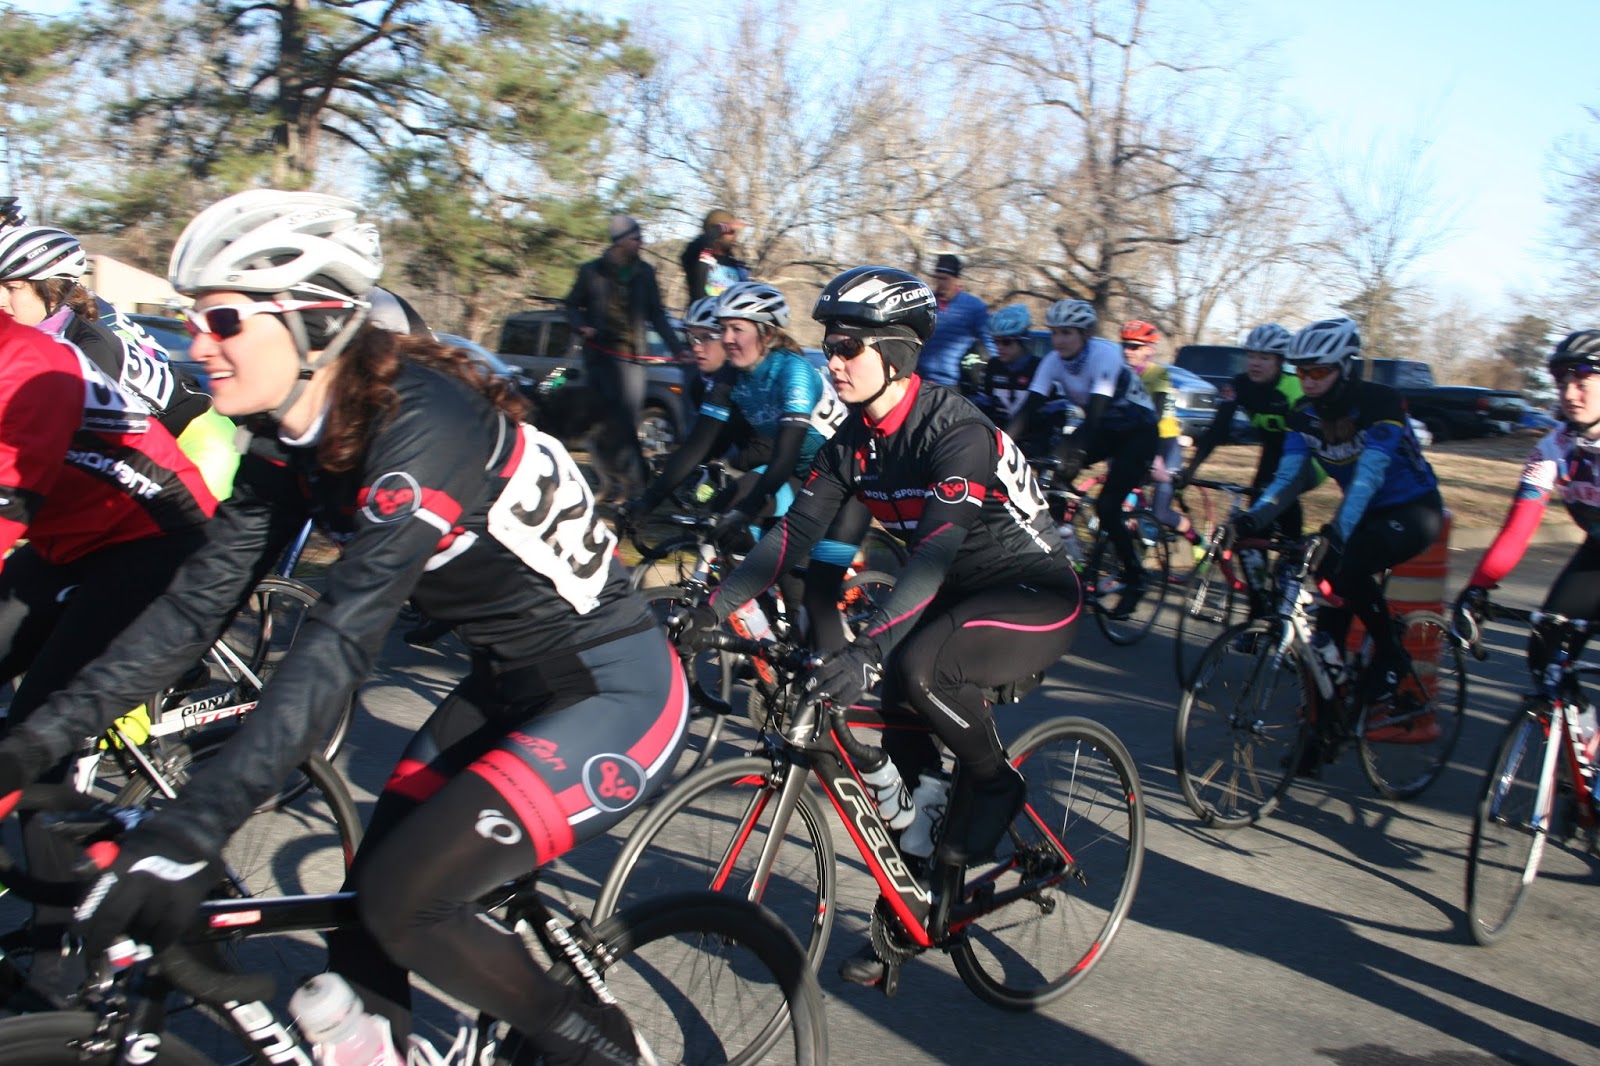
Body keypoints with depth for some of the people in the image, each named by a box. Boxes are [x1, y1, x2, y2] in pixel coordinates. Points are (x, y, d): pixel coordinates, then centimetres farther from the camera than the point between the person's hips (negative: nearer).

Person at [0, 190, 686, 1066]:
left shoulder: (420, 424, -27)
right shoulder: (291, 439, -1)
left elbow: (343, 639, -36)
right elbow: (198, 600, 0)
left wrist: (189, 832, -40)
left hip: (613, 691, -8)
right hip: (508, 681, 8)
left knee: (402, 901, -13)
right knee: (362, 896, 6)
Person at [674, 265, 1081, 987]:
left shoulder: (956, 431, -26)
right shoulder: (854, 439, -2)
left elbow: (937, 548, -38)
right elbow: (797, 529, -7)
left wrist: (869, 648, -50)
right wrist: (714, 608, -19)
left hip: (1033, 597, -8)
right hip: (954, 596, 8)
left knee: (917, 667, -34)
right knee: (904, 752, 1)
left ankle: (995, 782, -5)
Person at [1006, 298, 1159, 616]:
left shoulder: (1105, 353, -30)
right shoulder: (1054, 361, -13)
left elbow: (1097, 408, -40)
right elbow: (1029, 408, -20)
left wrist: (1077, 454, -53)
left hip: (1138, 431, -6)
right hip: (1102, 428, 6)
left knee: (1107, 506, -17)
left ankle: (1135, 581, 2)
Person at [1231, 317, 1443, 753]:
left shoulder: (1380, 403, -24)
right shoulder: (1305, 414, -5)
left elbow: (1368, 475, -36)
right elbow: (1288, 477, -13)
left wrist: (1338, 530, -51)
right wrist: (1255, 516, -32)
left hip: (1414, 508, -6)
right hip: (1364, 513, 6)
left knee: (1350, 563, -32)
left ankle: (1390, 677, -16)